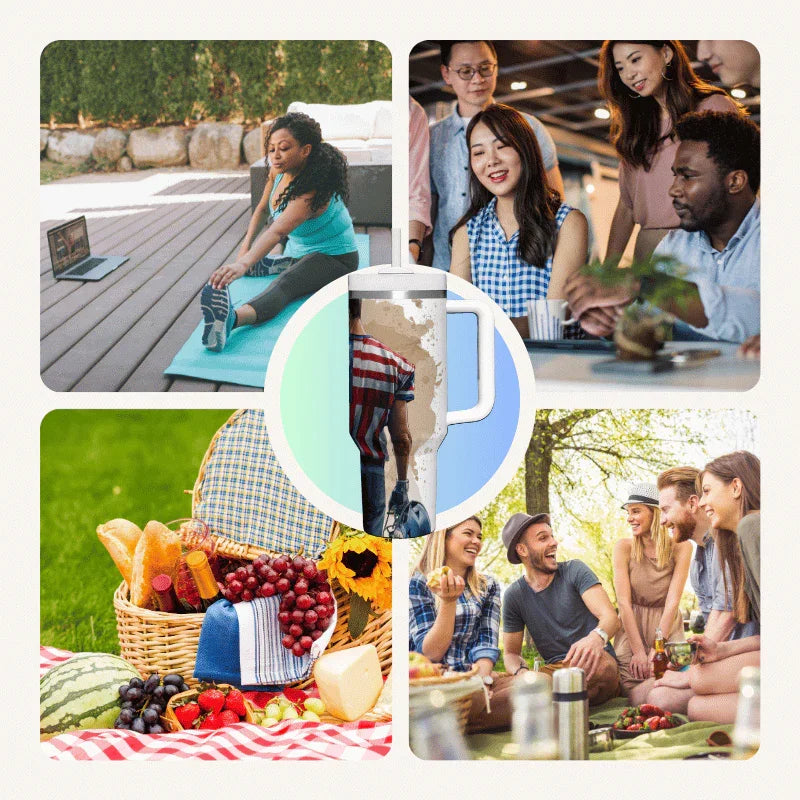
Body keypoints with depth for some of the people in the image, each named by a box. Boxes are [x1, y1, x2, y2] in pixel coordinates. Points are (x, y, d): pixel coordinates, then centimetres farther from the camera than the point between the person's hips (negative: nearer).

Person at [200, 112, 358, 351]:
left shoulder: (313, 189, -34)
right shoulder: (278, 171, -9)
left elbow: (278, 231, -51)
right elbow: (262, 208, 11)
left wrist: (243, 263, -64)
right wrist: (247, 244, 0)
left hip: (334, 257, -10)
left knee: (285, 284, -42)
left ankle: (232, 318, -69)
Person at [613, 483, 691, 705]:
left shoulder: (680, 548, -6)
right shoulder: (624, 548, -6)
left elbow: (672, 601, -11)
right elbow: (624, 602, -10)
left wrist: (657, 649, -17)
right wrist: (638, 650, -16)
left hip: (667, 629, 0)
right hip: (632, 629, 0)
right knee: (638, 701, -18)